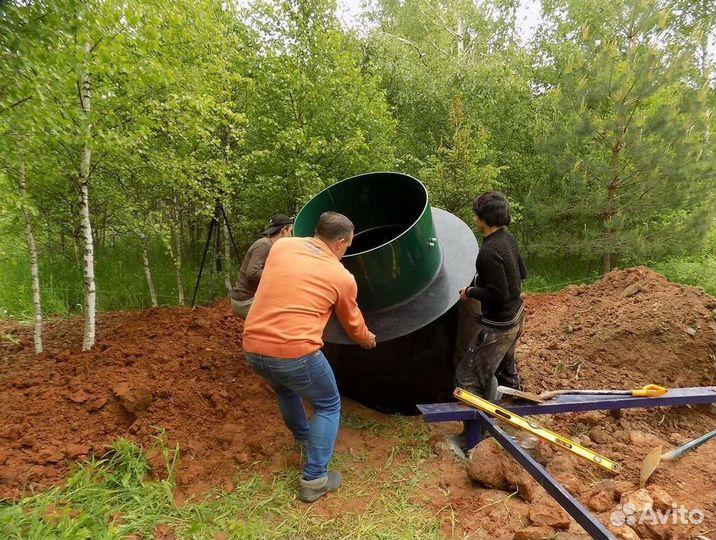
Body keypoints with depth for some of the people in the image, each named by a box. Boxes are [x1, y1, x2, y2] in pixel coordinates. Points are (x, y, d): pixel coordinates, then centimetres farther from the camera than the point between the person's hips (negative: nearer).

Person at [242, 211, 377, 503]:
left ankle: (304, 437, 54)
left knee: (285, 389, 34)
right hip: (294, 352, -5)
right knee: (328, 406, 19)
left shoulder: (281, 246, 7)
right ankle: (314, 480, 21)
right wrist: (367, 339, 39)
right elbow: (353, 323, 17)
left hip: (253, 347, 6)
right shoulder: (343, 277, 0)